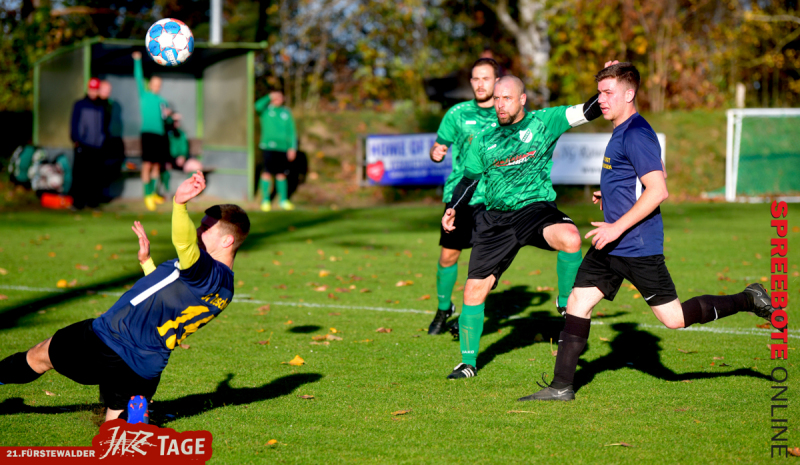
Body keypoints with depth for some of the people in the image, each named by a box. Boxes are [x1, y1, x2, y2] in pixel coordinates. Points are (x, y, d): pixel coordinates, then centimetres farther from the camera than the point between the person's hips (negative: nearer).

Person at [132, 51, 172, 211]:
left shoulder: (163, 102, 19)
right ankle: (147, 196, -11)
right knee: (147, 164, -12)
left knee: (157, 165, 9)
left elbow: (168, 120, 19)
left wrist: (167, 115, -3)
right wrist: (137, 60, -11)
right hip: (148, 132, -5)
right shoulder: (144, 95, 7)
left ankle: (153, 193, 20)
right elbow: (139, 78, -3)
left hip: (161, 134, 5)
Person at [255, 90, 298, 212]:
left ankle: (283, 200, 15)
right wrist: (269, 97, -6)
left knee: (281, 174, 6)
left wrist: (293, 148, 6)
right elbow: (258, 106, -18)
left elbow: (292, 132, 14)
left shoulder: (286, 112, 15)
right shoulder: (265, 110, 6)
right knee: (268, 173, -7)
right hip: (268, 146, -3)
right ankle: (265, 200, 0)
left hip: (283, 148, 3)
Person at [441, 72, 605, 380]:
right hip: (496, 219, 3)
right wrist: (453, 209, 6)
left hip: (536, 209, -3)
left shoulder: (543, 122, 2)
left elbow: (585, 112, -4)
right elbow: (469, 179, 20)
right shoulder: (484, 140, 11)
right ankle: (468, 362, 15)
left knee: (570, 238, -35)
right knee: (474, 289, -1)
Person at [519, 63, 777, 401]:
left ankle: (748, 301, 13)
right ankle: (561, 387, 6)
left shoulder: (637, 134, -17)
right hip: (611, 245, 10)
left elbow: (658, 191, -24)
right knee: (577, 303, 3)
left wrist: (618, 227, -23)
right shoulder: (621, 132, 15)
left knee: (674, 319, -2)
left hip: (638, 246, -10)